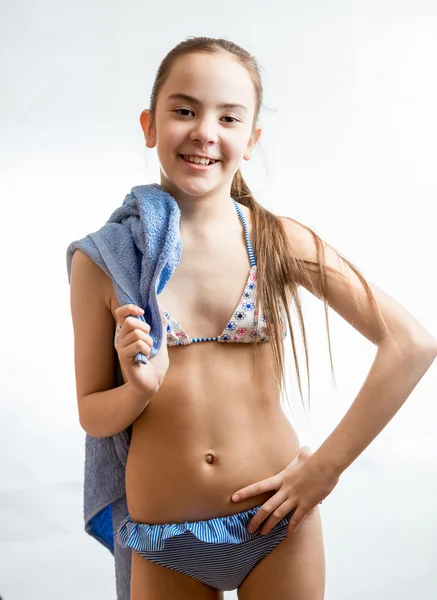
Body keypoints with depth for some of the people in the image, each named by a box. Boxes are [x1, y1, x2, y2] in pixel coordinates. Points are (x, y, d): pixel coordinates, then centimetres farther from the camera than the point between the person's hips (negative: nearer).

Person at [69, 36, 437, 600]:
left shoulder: (280, 241, -7)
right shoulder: (102, 261, -5)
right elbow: (92, 415, 2)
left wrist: (326, 466, -11)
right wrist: (140, 389, -20)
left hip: (277, 523, 0)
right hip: (163, 545, 1)